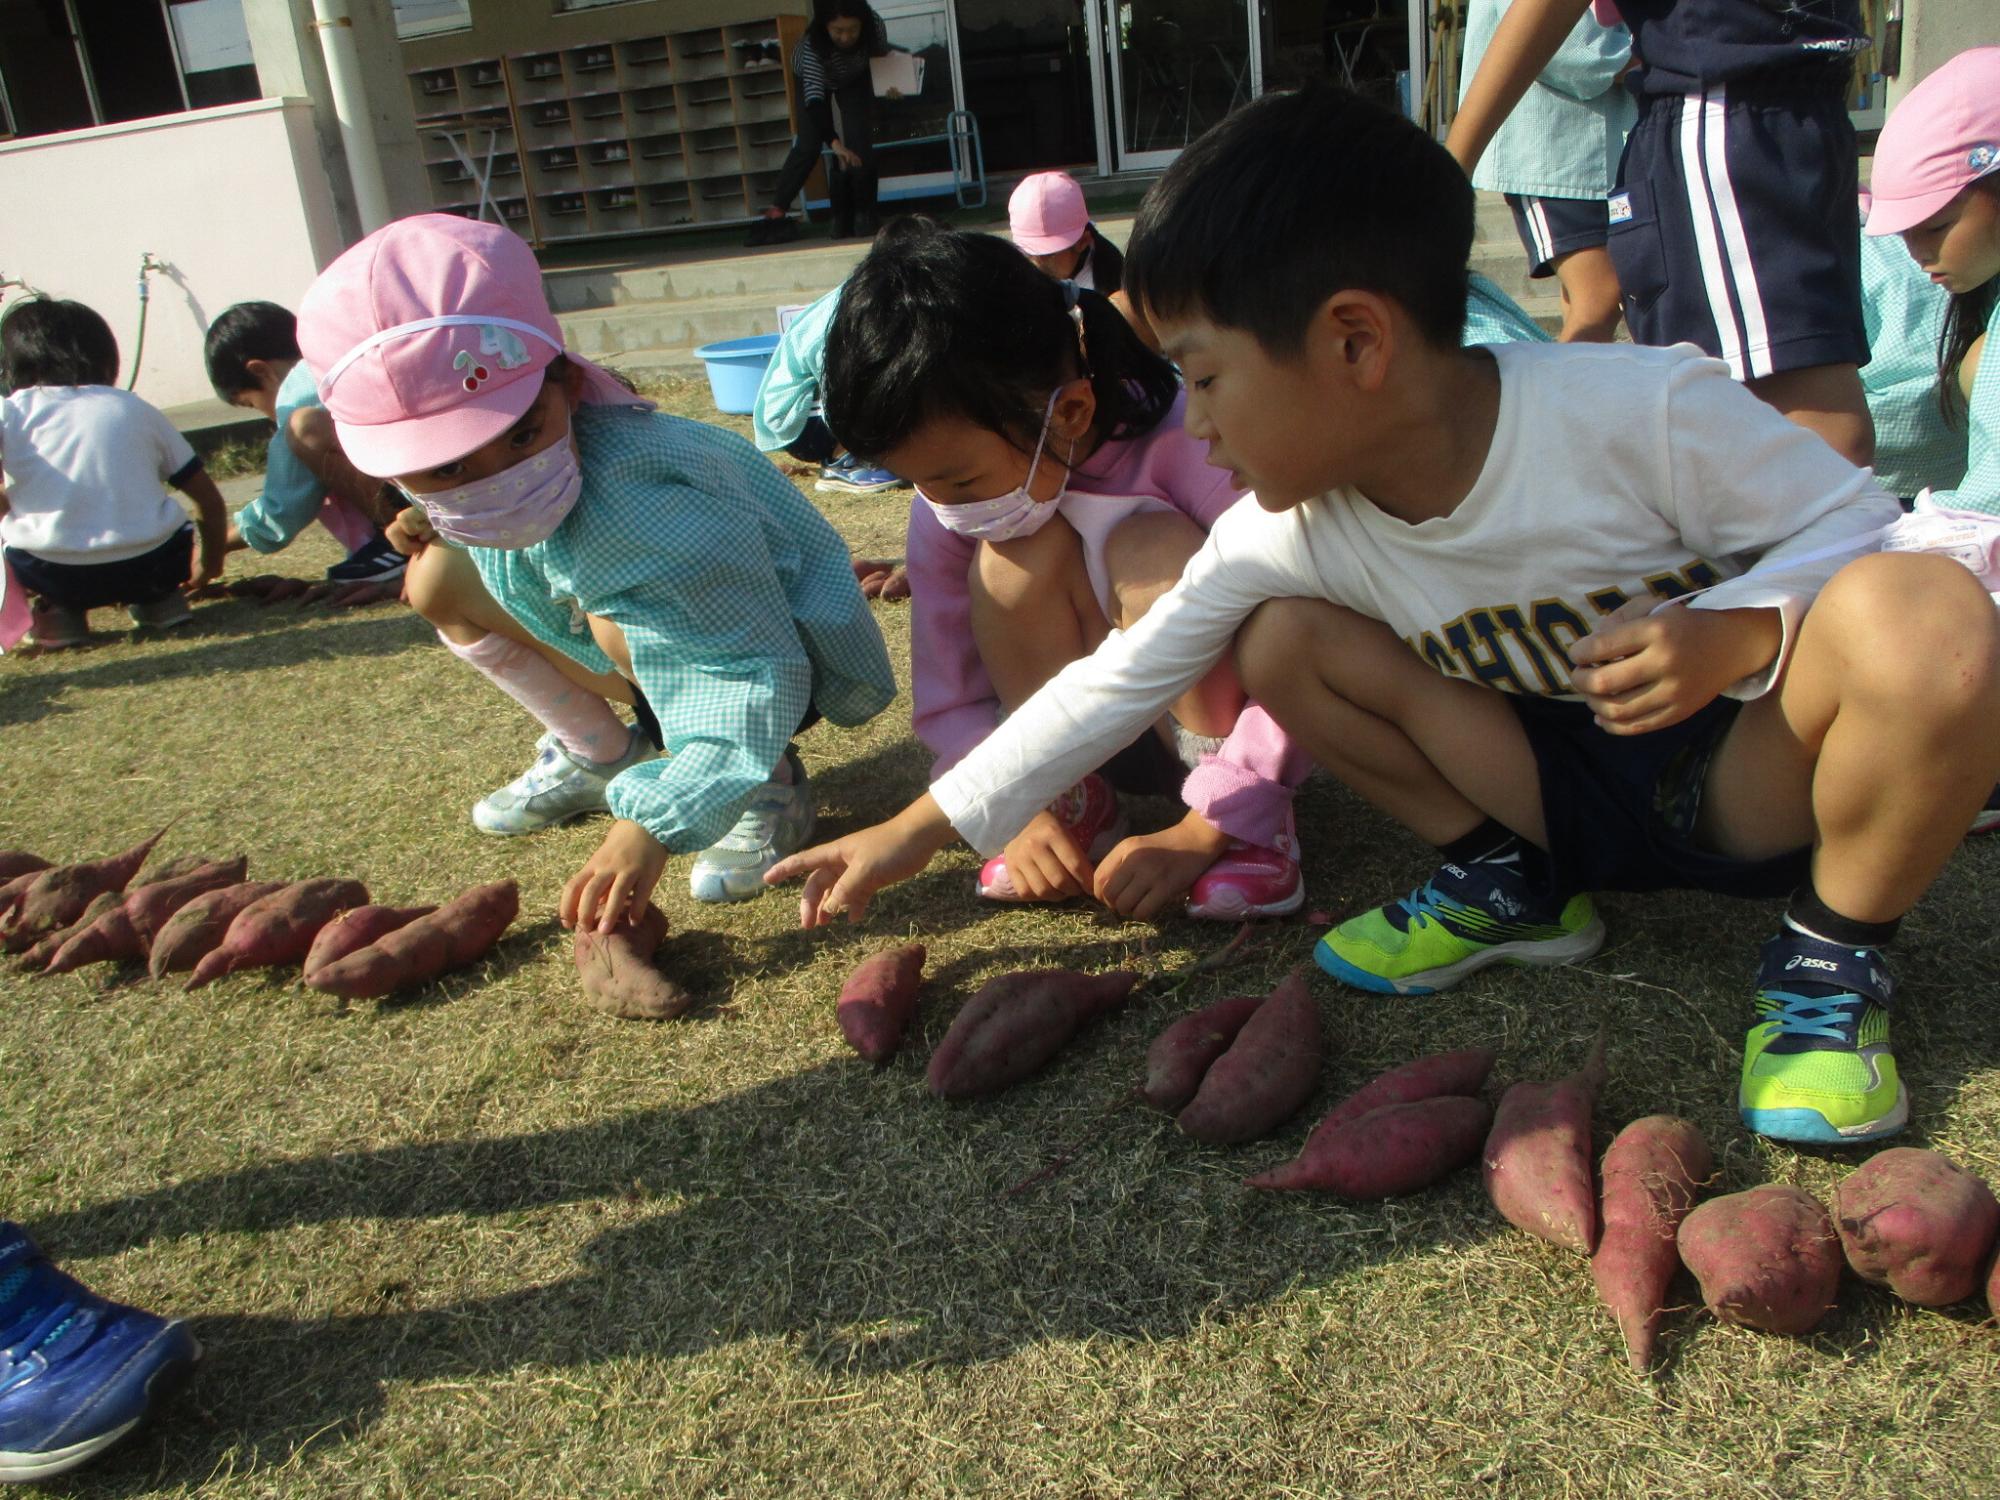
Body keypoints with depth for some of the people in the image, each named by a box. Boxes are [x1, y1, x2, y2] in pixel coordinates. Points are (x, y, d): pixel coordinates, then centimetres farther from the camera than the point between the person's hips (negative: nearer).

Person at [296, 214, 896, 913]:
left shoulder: (638, 496, -39)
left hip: (789, 641, -8)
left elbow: (757, 668, -41)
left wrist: (652, 822, -49)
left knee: (623, 618, -38)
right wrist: (444, 529, -10)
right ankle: (599, 753, 17)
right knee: (438, 579, 1)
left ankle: (772, 788, -14)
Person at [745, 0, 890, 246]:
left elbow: (882, 58, -10)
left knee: (860, 142, -14)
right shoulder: (812, 43, -41)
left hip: (855, 78, 2)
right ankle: (776, 211, -17)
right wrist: (834, 142, -61)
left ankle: (862, 214, -7)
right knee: (809, 142, -17)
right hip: (814, 77, -2)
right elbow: (814, 98, -51)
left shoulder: (874, 25, -34)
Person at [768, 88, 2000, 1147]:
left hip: (1752, 779, -3)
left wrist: (1730, 633, -36)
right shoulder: (1293, 538, -12)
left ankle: (1833, 956, -10)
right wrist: (913, 834, -6)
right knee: (1281, 642, -13)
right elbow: (1122, 680, -8)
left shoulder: (1640, 413, -26)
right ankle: (1509, 886, 4)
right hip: (1572, 794, 4)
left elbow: (1853, 525, -13)